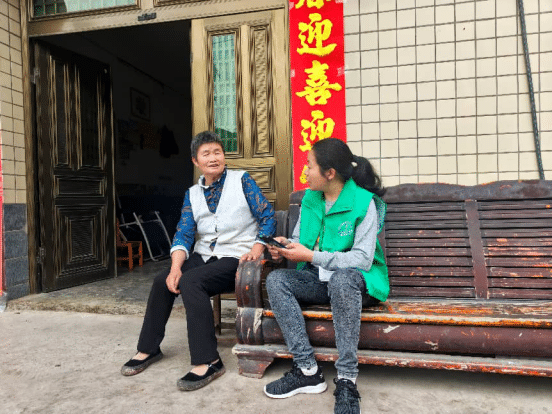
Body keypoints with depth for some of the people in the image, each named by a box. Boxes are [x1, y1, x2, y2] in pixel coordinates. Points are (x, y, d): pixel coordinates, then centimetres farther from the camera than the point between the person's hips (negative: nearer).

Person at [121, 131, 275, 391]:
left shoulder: (242, 180, -1)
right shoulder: (192, 194, 12)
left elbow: (268, 217, -4)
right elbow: (183, 234, 4)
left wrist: (256, 249, -18)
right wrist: (176, 267, -13)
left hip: (235, 258, -5)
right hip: (202, 256, 5)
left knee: (190, 281, -28)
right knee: (162, 281, -14)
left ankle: (207, 362, -22)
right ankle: (149, 348, 7)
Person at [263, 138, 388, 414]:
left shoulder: (364, 202, -13)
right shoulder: (309, 199, 6)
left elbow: (363, 259, -19)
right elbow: (300, 239, 16)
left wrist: (311, 256, -22)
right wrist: (285, 246, -9)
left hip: (356, 280, -6)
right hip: (318, 279, 6)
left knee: (341, 278, -39)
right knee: (276, 280, -19)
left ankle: (347, 380, -30)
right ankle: (307, 371, -20)